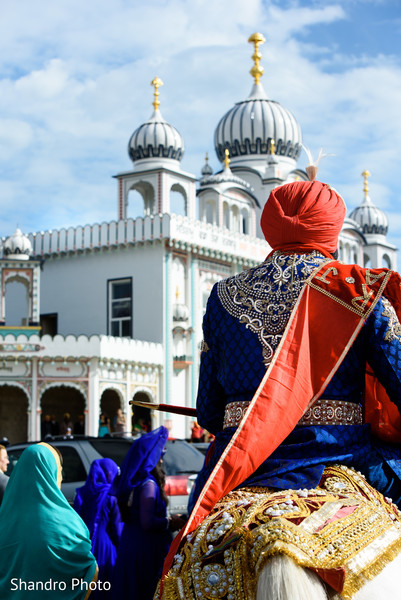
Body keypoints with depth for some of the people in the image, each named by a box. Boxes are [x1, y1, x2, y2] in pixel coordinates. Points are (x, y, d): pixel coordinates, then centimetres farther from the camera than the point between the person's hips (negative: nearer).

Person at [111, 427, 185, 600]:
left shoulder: (133, 482, 9)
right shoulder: (148, 484, -19)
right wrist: (171, 523, -8)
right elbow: (147, 522, -24)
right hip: (147, 549, -9)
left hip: (129, 546, 9)